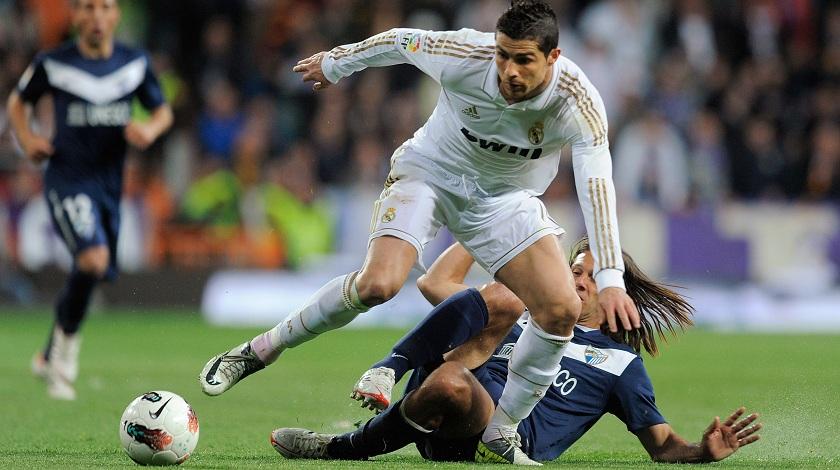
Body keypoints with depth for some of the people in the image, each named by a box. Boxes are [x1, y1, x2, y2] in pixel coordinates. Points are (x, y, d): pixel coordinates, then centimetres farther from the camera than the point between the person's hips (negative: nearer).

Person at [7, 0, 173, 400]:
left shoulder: (135, 63, 4)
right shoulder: (53, 64, -4)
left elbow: (162, 111, 15)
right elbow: (18, 101, 12)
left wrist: (151, 130, -8)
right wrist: (26, 138, -6)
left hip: (109, 183, 5)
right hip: (66, 178, -5)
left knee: (91, 275, 12)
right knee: (93, 259, -26)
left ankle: (49, 357, 33)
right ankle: (66, 344, -6)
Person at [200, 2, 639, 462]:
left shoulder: (578, 103, -29)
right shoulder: (464, 57, -28)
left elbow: (597, 189, -33)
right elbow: (400, 41, -8)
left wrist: (610, 280, -42)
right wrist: (335, 62, 9)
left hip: (506, 198, 2)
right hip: (430, 171, -2)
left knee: (562, 311, -15)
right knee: (378, 283, -26)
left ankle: (500, 436, 2)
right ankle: (257, 351, -7)